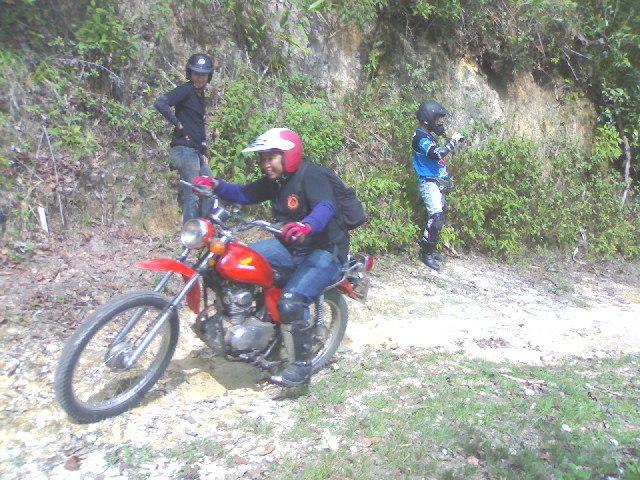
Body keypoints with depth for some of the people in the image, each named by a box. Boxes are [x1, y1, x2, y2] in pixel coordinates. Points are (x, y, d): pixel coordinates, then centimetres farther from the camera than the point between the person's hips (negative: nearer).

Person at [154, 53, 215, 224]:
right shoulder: (185, 91, -8)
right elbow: (159, 103, -23)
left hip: (197, 152, 9)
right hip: (185, 150, -9)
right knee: (192, 196, -8)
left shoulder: (200, 96, 18)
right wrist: (177, 124, -16)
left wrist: (204, 151, 15)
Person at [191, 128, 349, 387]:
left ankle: (301, 367, -11)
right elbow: (243, 194, 14)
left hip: (325, 251, -8)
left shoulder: (310, 175, -16)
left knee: (291, 302, -27)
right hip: (291, 247, 9)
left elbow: (326, 206, -33)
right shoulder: (274, 183, 10)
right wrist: (215, 185, -5)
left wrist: (307, 226, -55)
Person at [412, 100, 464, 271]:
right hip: (429, 183, -10)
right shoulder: (419, 138, -16)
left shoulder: (428, 136, 16)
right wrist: (453, 141, -17)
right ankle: (426, 253, -5)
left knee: (437, 218, 13)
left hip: (438, 183, 10)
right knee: (436, 218, -15)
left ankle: (431, 250, 23)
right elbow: (438, 153, -29)